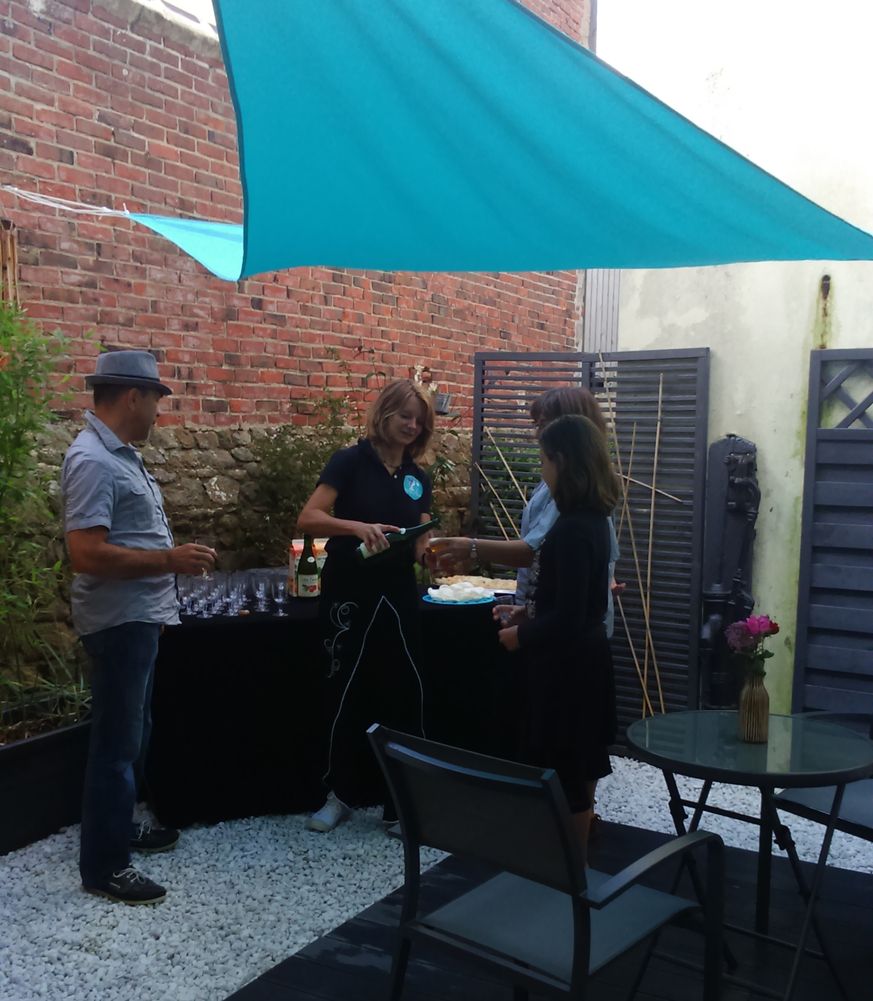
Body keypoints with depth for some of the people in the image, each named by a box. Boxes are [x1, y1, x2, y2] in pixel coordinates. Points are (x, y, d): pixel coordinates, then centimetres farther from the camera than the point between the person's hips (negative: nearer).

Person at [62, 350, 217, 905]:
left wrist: (171, 558, 17)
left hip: (140, 617, 10)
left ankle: (120, 825, 37)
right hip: (119, 621, -10)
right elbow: (87, 553, -28)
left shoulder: (119, 453, 11)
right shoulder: (93, 460, -21)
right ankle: (103, 864, 12)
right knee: (117, 741, 0)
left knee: (134, 732, 21)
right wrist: (171, 559, -24)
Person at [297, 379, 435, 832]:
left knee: (404, 694, 4)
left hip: (398, 595, 4)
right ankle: (342, 794, 23)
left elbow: (421, 542, 8)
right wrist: (357, 527, -33)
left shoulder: (418, 478, 9)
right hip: (349, 595, -4)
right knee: (348, 693, 6)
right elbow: (308, 519, -17)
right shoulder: (350, 461, -7)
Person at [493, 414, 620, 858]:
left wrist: (521, 635, -10)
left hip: (566, 662, -10)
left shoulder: (572, 529, -25)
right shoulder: (592, 518, 6)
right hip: (583, 655, 10)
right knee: (578, 762, 21)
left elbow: (568, 616, -25)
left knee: (563, 767, 3)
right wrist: (526, 612, 12)